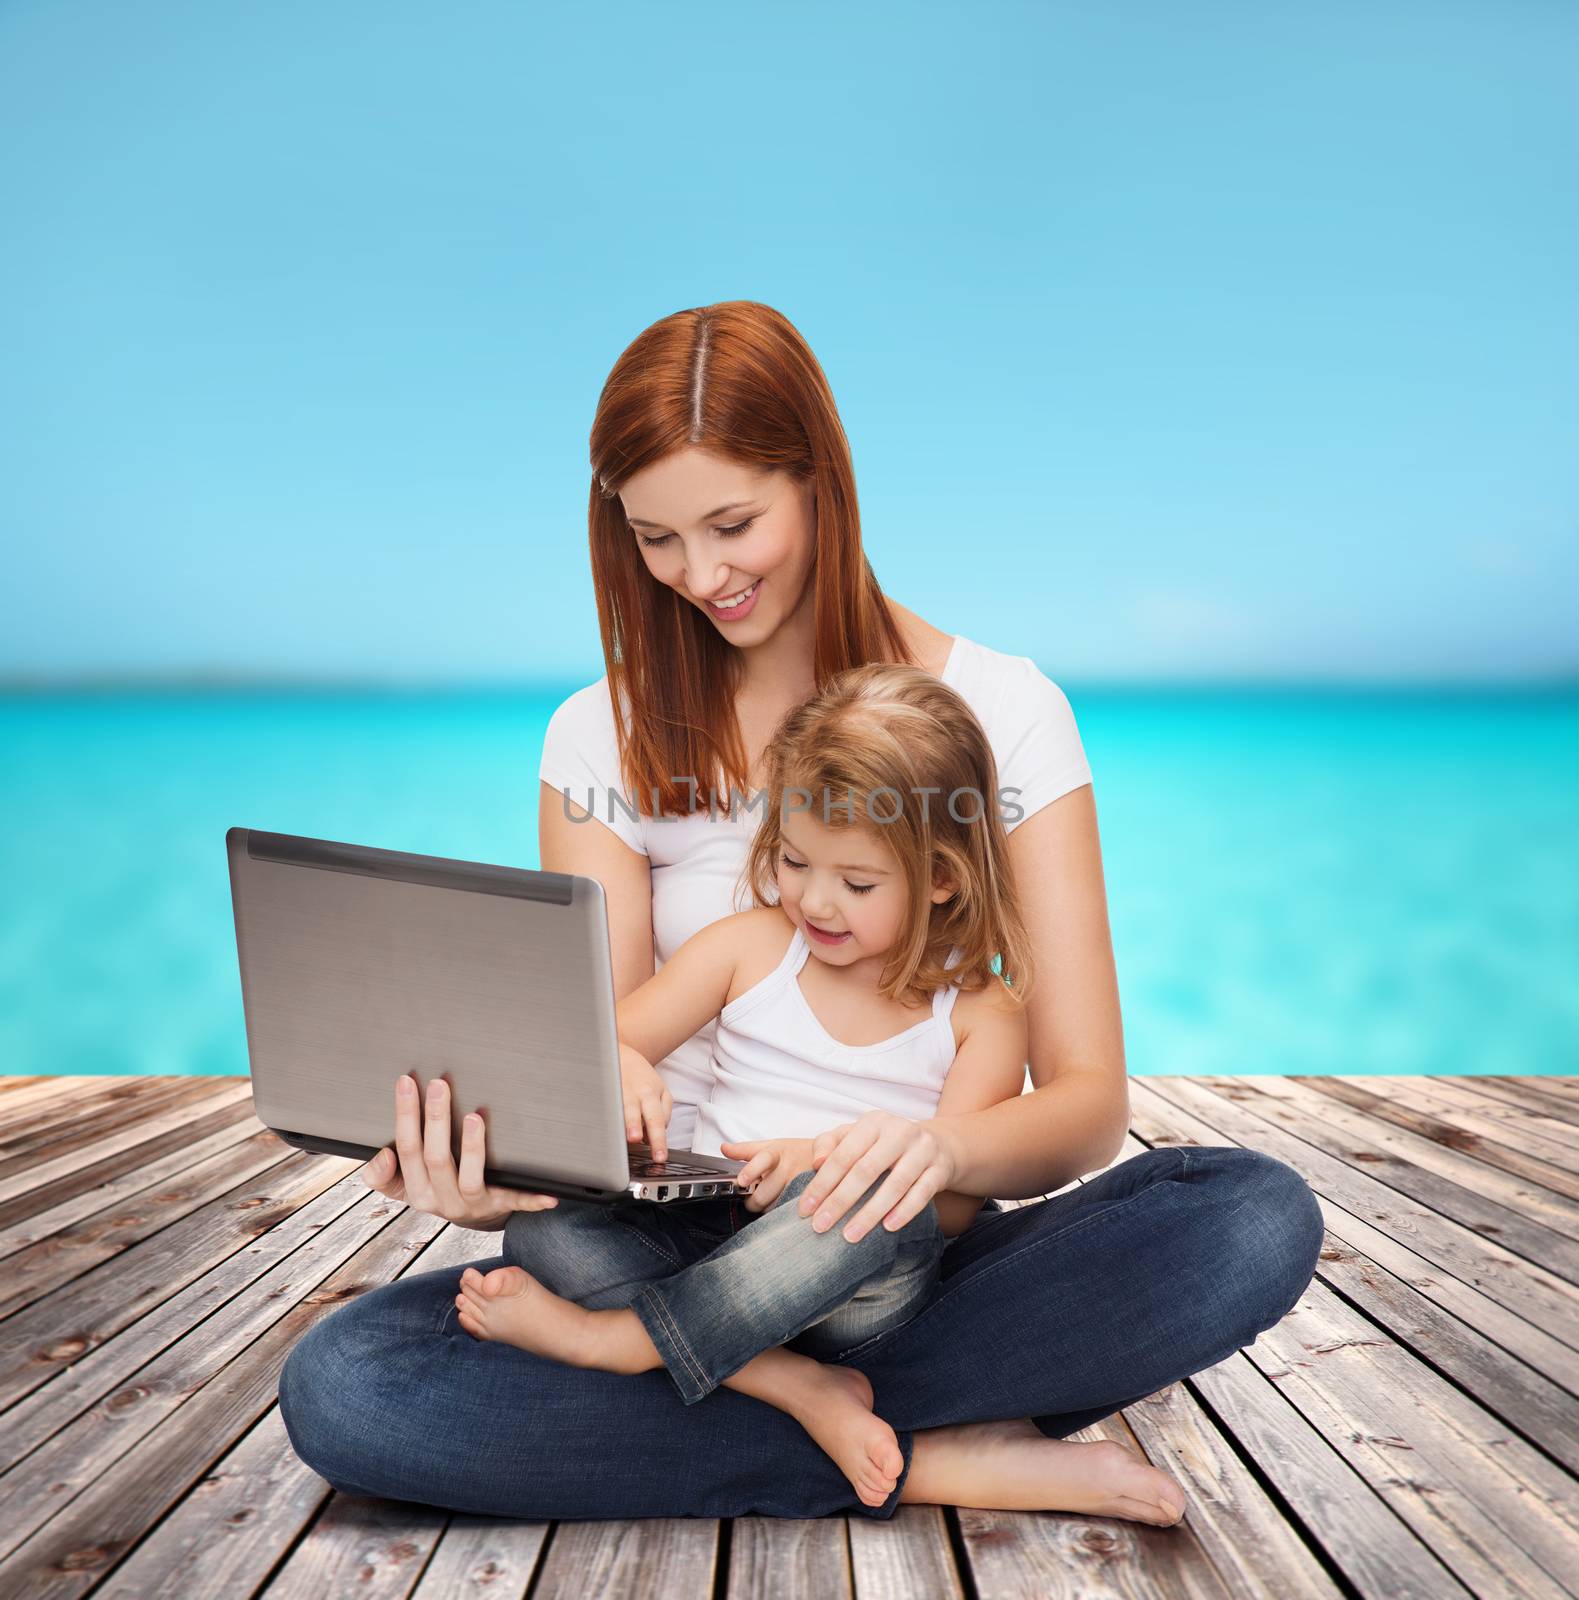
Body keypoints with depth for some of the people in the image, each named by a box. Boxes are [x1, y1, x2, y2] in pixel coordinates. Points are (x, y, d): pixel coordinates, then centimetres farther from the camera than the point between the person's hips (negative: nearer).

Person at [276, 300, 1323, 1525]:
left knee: (1260, 1219, -28)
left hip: (917, 1253, -1)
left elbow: (1087, 1099, -8)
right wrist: (497, 1180, -28)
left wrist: (948, 1147, -31)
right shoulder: (605, 741, 1)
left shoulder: (999, 706, -4)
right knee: (336, 1389, -24)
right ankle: (926, 1459, -17)